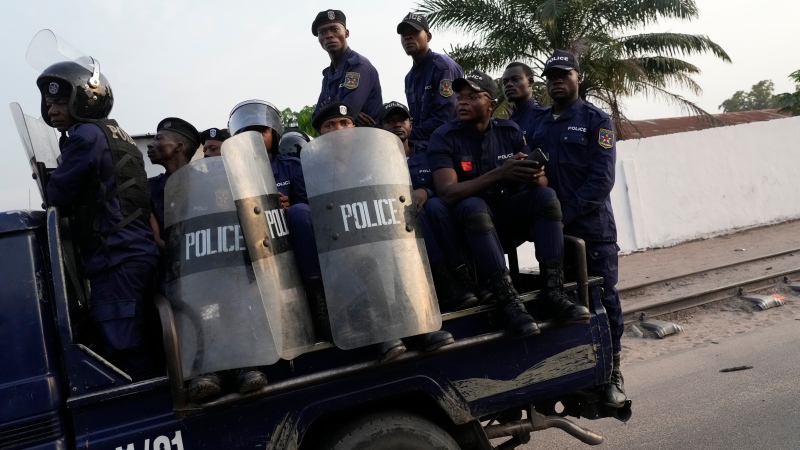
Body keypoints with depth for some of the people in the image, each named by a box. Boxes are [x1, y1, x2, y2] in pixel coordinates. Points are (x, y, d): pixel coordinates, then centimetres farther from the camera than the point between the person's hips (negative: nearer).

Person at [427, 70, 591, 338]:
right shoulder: (444, 137, -10)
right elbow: (447, 192, -25)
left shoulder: (509, 131, 0)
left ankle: (553, 292, -26)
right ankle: (508, 301, -37)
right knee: (474, 206, -36)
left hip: (506, 213, 4)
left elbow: (543, 180, -5)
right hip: (469, 218, -4)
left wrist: (533, 176, -31)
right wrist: (500, 173, -33)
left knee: (546, 196, -21)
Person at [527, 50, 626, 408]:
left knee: (604, 299, 2)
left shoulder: (596, 120, 0)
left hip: (593, 229, -4)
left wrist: (565, 215, -17)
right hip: (551, 231, 4)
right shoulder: (539, 124, 15)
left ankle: (612, 373, 13)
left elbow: (602, 178, -11)